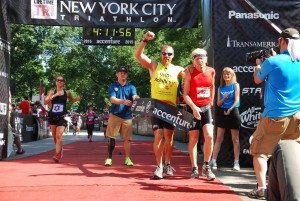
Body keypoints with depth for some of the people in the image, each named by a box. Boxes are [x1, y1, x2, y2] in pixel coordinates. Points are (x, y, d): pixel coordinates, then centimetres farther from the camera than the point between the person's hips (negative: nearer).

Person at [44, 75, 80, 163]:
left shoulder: (67, 93, 4)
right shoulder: (52, 92, 2)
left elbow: (71, 100, 23)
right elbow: (45, 102, -10)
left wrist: (76, 99, 2)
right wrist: (54, 95, -19)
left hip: (62, 117, -2)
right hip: (52, 116, 2)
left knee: (59, 136, -16)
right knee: (54, 136, 14)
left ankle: (57, 155, -15)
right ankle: (60, 149, 38)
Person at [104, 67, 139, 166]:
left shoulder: (131, 87, 6)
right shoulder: (112, 86, 3)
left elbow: (134, 97, -12)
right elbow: (112, 99, -12)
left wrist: (136, 98, -38)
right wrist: (123, 101, -30)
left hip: (127, 116, 1)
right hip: (115, 115, -1)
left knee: (127, 138, 4)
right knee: (111, 137, -1)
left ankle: (127, 158, 14)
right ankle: (109, 158, 7)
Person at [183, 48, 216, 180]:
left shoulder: (211, 71, 4)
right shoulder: (190, 72, -6)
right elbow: (185, 94, -8)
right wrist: (194, 107, -20)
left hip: (206, 107, 2)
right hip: (193, 108, -2)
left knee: (209, 136, -9)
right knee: (193, 138, 3)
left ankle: (206, 167, 7)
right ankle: (194, 168, 14)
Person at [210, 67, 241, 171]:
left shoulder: (235, 85, 1)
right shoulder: (220, 88, 10)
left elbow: (237, 100, -9)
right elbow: (218, 103, 7)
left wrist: (230, 109, -20)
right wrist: (224, 98, -13)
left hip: (233, 112, -3)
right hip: (222, 112, 3)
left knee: (235, 139, 2)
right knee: (219, 138, 3)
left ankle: (236, 162, 5)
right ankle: (213, 161, 3)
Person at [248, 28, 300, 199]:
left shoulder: (272, 62, -11)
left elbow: (257, 80, 7)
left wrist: (258, 64, 24)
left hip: (275, 116, -5)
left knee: (260, 152, 5)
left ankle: (262, 188, -2)